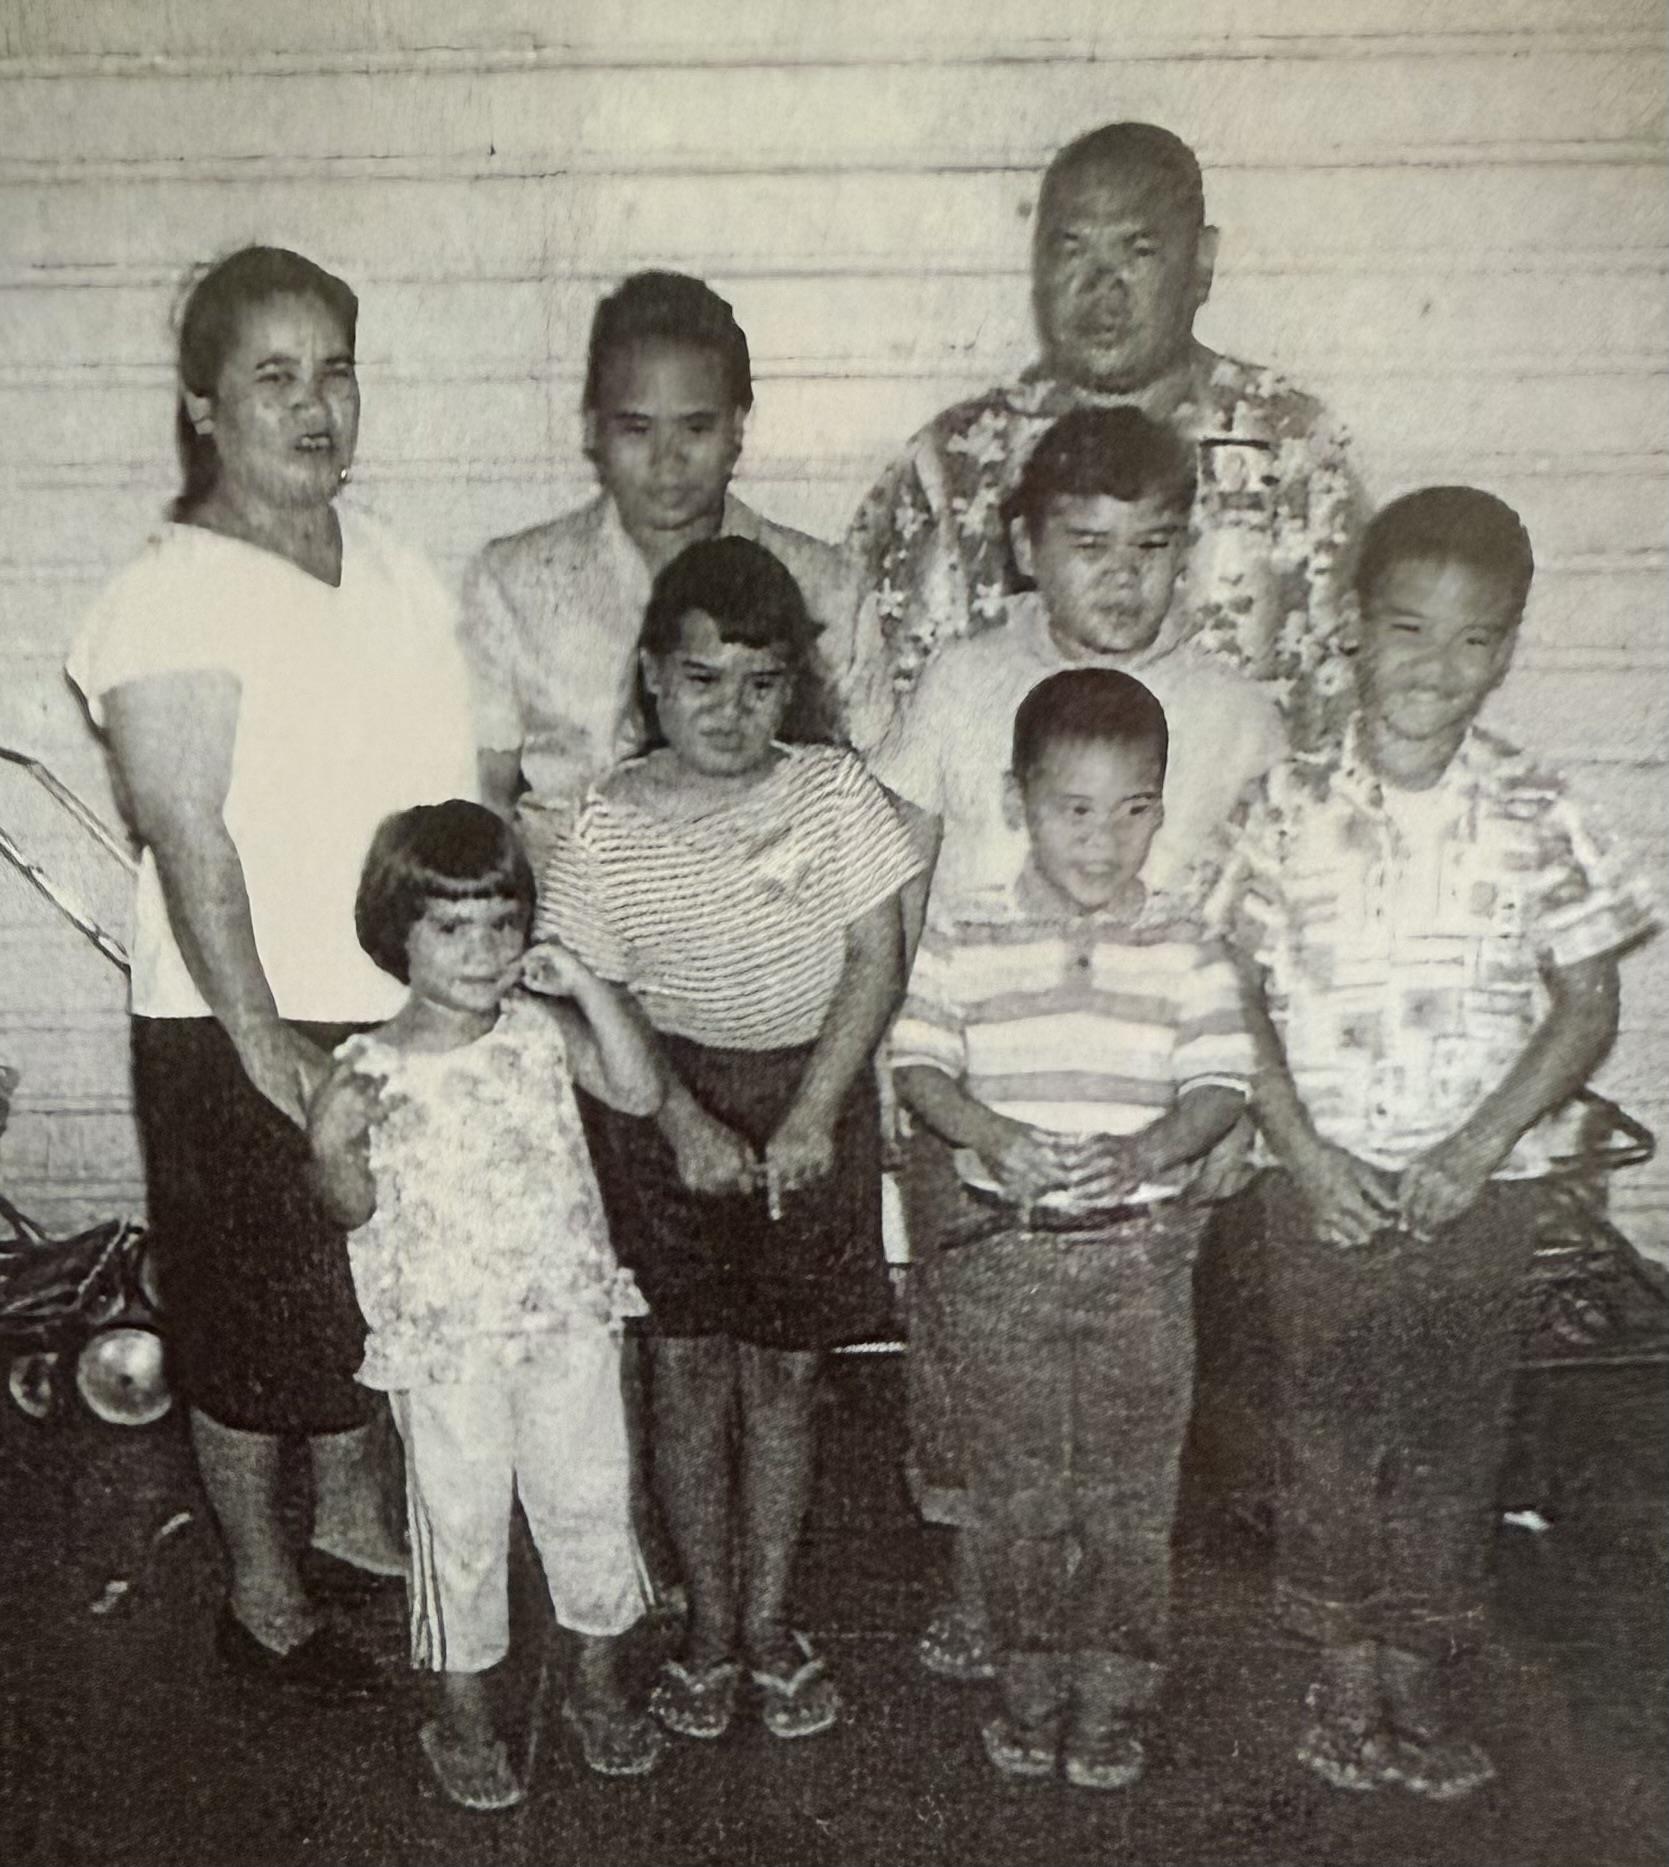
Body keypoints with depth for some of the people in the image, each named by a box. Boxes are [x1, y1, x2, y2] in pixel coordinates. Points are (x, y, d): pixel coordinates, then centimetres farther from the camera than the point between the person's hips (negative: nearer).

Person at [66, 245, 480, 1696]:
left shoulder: (395, 570, 7)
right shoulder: (172, 598, -14)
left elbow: (452, 785, 11)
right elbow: (187, 836, -19)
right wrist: (264, 1039, -22)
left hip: (405, 1013, 7)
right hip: (242, 1040, -6)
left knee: (375, 1288, 20)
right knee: (253, 1314, 9)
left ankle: (351, 1518, 42)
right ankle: (264, 1595, 29)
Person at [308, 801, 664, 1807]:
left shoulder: (541, 1031, -4)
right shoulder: (373, 1069, -11)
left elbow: (643, 1093, -11)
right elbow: (360, 1210, -6)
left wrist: (587, 987, -18)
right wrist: (336, 1145, -25)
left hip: (570, 1317, 3)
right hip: (446, 1342, -2)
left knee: (590, 1501, 16)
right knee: (462, 1525, 11)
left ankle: (603, 1683, 38)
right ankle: (466, 1712, 34)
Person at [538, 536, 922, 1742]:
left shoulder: (835, 791, -6)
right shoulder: (610, 828, -8)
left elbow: (879, 962, -6)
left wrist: (812, 1115, -12)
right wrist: (681, 1120, -14)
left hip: (816, 1093, 1)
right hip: (672, 1103, 0)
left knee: (785, 1370, 9)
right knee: (691, 1368, 6)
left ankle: (771, 1622, 28)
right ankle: (709, 1622, 26)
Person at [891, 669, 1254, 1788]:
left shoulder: (1185, 952, -1)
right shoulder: (964, 941, -2)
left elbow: (1222, 1087, -5)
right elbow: (919, 1067, -5)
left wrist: (1142, 1152, -24)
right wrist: (994, 1135, -23)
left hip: (1139, 1248, 0)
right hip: (1001, 1248, 0)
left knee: (1130, 1490, 11)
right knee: (1014, 1486, 13)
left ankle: (1113, 1695, 32)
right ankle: (1030, 1678, 34)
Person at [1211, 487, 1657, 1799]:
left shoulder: (1534, 815, -4)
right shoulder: (1290, 807, -5)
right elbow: (1237, 994, -3)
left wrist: (1478, 1149, -12)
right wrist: (1306, 1152, -11)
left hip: (1479, 1187, 1)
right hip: (1325, 1183, 0)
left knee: (1455, 1432, 12)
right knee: (1331, 1426, 10)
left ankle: (1425, 1671, 31)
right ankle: (1347, 1667, 29)